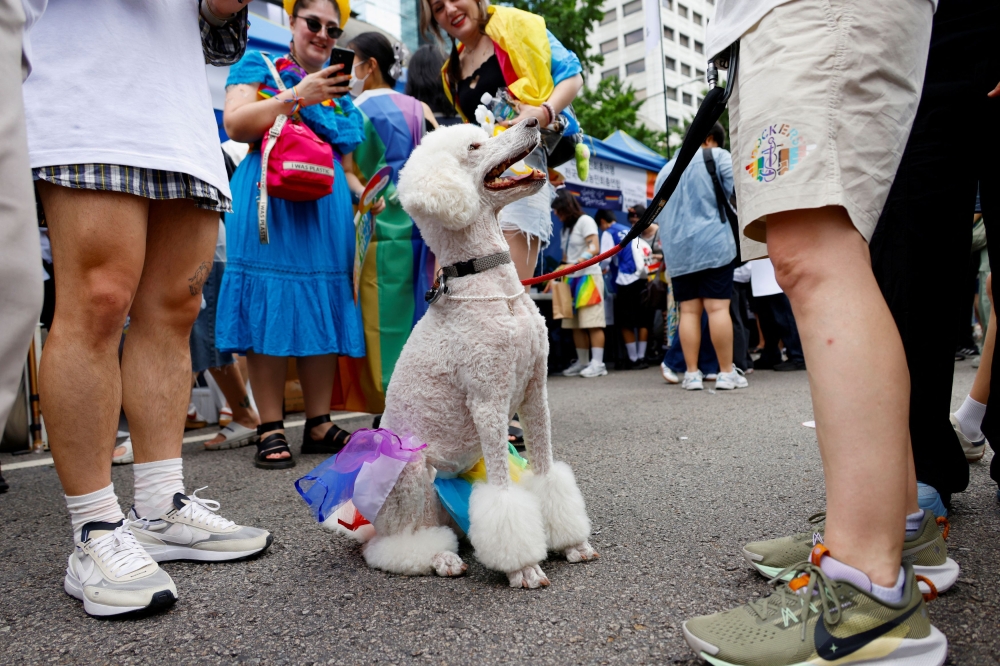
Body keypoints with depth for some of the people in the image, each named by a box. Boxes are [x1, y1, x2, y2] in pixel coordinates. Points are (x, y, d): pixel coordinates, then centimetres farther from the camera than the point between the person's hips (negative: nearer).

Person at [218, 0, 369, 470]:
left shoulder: (340, 95, 25)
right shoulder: (259, 66, 11)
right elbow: (235, 124, -6)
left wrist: (364, 192, 5)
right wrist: (297, 96, -12)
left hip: (328, 209, 5)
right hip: (270, 203, -5)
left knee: (323, 309, 2)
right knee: (270, 308, -7)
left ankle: (319, 425, 9)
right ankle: (271, 430, 0)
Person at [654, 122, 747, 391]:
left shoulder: (666, 169, 21)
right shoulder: (718, 157, 4)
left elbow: (658, 213, 23)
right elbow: (736, 192, -4)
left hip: (677, 250, 5)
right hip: (712, 244, -5)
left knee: (688, 311, 4)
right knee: (718, 308, -5)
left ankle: (692, 373, 4)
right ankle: (726, 373, -3)